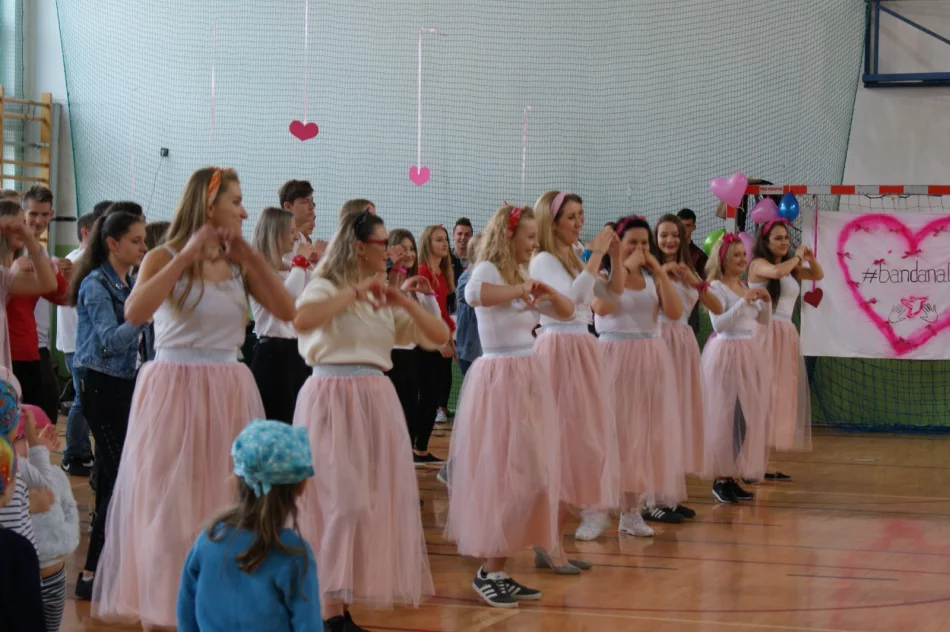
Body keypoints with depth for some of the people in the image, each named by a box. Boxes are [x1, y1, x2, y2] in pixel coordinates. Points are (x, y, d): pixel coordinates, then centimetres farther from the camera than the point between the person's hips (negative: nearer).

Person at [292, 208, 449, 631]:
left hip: (376, 401, 7)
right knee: (342, 501, -11)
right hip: (333, 398, -7)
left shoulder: (385, 299, 18)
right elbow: (302, 320, -27)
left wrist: (405, 301, -3)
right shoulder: (326, 288, -3)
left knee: (377, 500, 4)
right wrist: (353, 292, -21)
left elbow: (439, 336, 10)